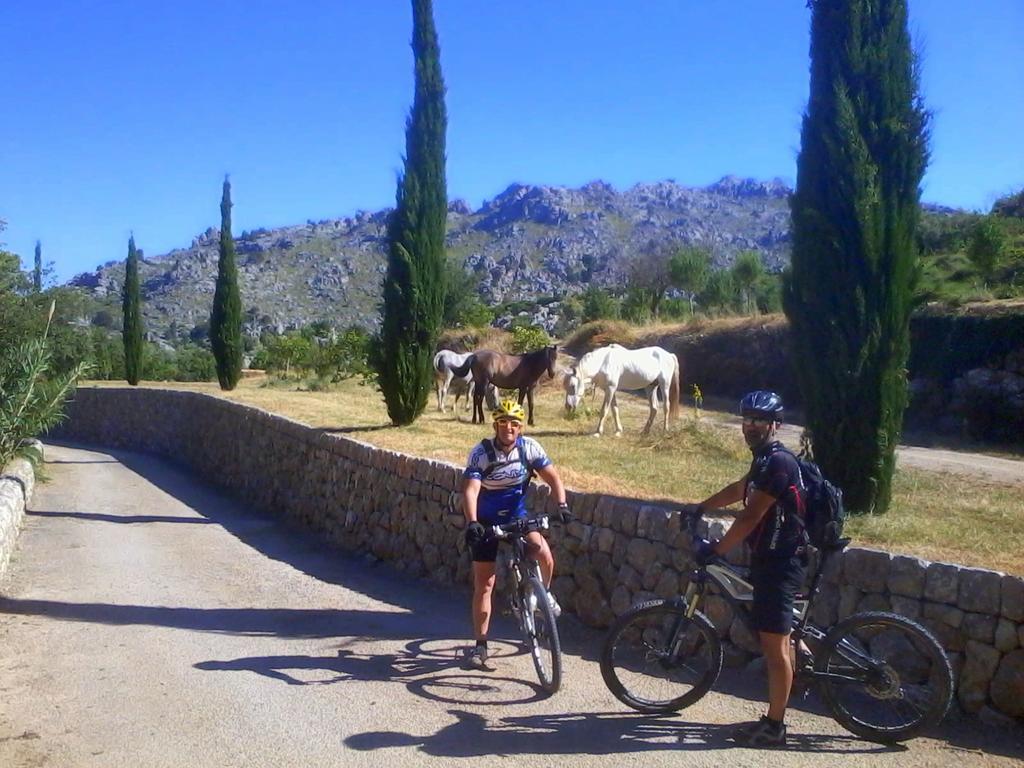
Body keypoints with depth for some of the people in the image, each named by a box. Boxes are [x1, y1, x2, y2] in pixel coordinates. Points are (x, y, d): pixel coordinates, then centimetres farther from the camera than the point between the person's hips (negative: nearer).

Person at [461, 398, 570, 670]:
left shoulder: (529, 447, -12)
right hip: (487, 521, -2)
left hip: (517, 516, 2)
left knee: (543, 553, -26)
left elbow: (553, 477, -11)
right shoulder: (481, 453, -20)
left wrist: (561, 505, -28)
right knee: (483, 584, -1)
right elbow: (470, 490, -30)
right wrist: (472, 523, -45)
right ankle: (480, 645, 12)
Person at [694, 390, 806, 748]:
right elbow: (739, 490, 30)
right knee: (775, 641, 15)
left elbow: (750, 516, -22)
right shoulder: (766, 459, 12)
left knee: (774, 644, -3)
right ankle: (774, 719, 25)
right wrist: (698, 509, 34)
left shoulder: (778, 462, -19)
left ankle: (773, 727, 6)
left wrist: (715, 549, -16)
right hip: (769, 558, 10)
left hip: (779, 563, -10)